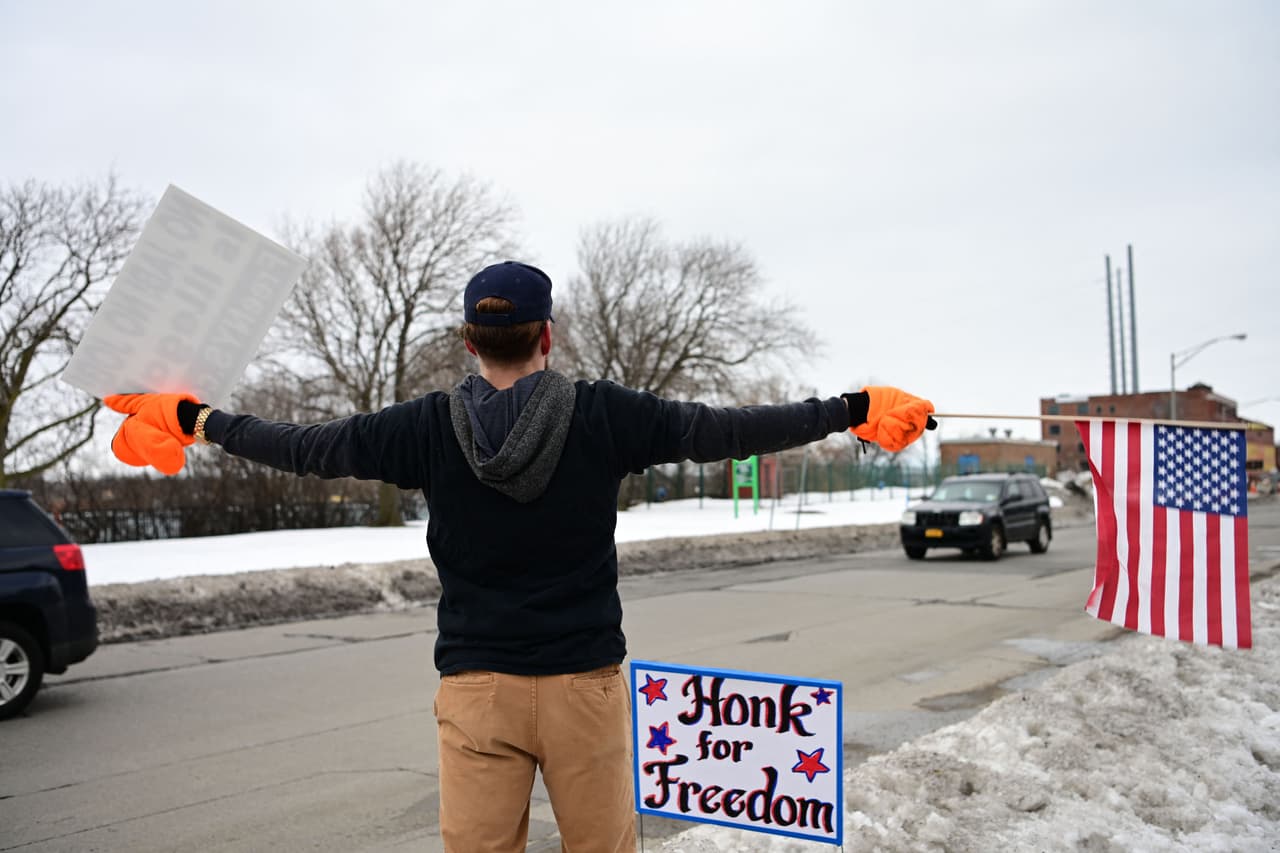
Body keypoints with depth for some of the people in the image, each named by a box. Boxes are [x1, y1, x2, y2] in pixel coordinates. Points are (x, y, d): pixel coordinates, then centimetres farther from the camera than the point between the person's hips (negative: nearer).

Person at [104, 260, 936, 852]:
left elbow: (307, 447, 4)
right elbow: (723, 430, -5)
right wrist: (854, 410, 6)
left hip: (476, 687, 1)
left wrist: (197, 420, 20)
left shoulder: (428, 427, -5)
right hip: (585, 681, -1)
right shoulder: (606, 416, -9)